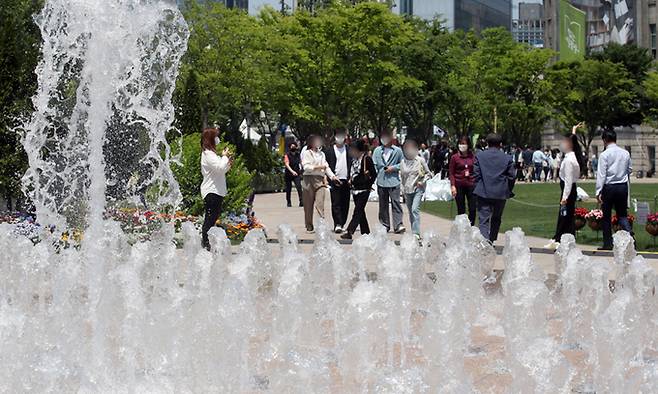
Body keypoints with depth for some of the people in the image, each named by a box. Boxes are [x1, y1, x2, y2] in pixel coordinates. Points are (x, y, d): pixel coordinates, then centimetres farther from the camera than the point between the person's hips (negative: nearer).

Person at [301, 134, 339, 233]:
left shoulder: (322, 154, 19)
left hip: (320, 180, 3)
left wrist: (332, 176, 2)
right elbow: (306, 167, -9)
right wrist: (318, 167, -16)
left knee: (320, 204, -12)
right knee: (308, 206, 3)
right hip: (309, 180, -3)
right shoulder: (306, 153, 3)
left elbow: (326, 167, 16)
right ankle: (309, 227, 11)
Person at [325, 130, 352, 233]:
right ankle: (337, 224, -12)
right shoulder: (329, 151, 4)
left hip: (346, 181, 2)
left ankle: (342, 224, 13)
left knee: (345, 204, 4)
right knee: (336, 204, -8)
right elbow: (327, 166, 3)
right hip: (335, 181, -2)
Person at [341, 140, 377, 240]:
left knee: (358, 211, -9)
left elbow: (374, 174, -8)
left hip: (363, 189, -8)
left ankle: (349, 232, -16)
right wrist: (351, 180, 9)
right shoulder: (354, 159, 11)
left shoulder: (367, 159, -11)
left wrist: (368, 184, -5)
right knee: (360, 211, 12)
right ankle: (366, 232, 19)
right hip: (355, 189, 9)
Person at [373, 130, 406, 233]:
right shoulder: (377, 150, 7)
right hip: (381, 181, 3)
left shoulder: (397, 150, 2)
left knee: (396, 203, -8)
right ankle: (384, 225, 17)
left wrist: (394, 168, -7)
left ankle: (398, 225, -10)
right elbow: (374, 165, 5)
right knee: (383, 204, 9)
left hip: (394, 181, -3)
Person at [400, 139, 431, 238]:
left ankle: (416, 233, -23)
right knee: (410, 212, 10)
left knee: (415, 209, -19)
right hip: (407, 190, 5)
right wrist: (403, 189, 11)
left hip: (418, 189, -5)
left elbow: (428, 173, 5)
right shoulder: (403, 162, 7)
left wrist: (422, 182, -10)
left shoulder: (420, 160, -3)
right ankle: (413, 232, 19)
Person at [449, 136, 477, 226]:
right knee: (461, 210, 3)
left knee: (472, 209, -2)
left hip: (471, 185, 1)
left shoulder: (473, 157, 6)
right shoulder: (454, 157, 2)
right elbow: (451, 173, 1)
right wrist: (453, 186, -8)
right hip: (459, 186, -1)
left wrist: (477, 184, 3)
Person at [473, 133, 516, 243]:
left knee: (484, 220, -2)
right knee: (496, 219, 19)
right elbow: (512, 176, 0)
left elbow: (476, 174, -2)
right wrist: (508, 191, 13)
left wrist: (478, 188, 9)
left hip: (483, 193, -1)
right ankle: (491, 241, 27)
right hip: (501, 193, 1)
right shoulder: (507, 158, -1)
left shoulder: (479, 156, -1)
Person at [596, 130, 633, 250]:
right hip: (623, 186, 4)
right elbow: (630, 169, 15)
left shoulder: (604, 155, -12)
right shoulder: (626, 153, 3)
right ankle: (628, 231, -14)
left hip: (609, 187, -4)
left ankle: (608, 243, 10)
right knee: (622, 214, 14)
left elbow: (601, 174, -14)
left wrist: (598, 192, -12)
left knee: (606, 216, 7)